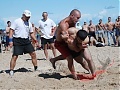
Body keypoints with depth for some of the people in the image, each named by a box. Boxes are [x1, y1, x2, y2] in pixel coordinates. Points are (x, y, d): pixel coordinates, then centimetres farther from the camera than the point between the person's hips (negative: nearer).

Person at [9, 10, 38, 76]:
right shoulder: (17, 21, -3)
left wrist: (35, 41, 10)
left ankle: (36, 68, 16)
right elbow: (11, 30, -7)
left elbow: (31, 33, 20)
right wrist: (10, 40, -15)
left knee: (33, 54, 2)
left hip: (26, 41, 5)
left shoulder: (29, 23, 14)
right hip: (17, 41, -5)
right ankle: (11, 71, 2)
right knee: (15, 56, -7)